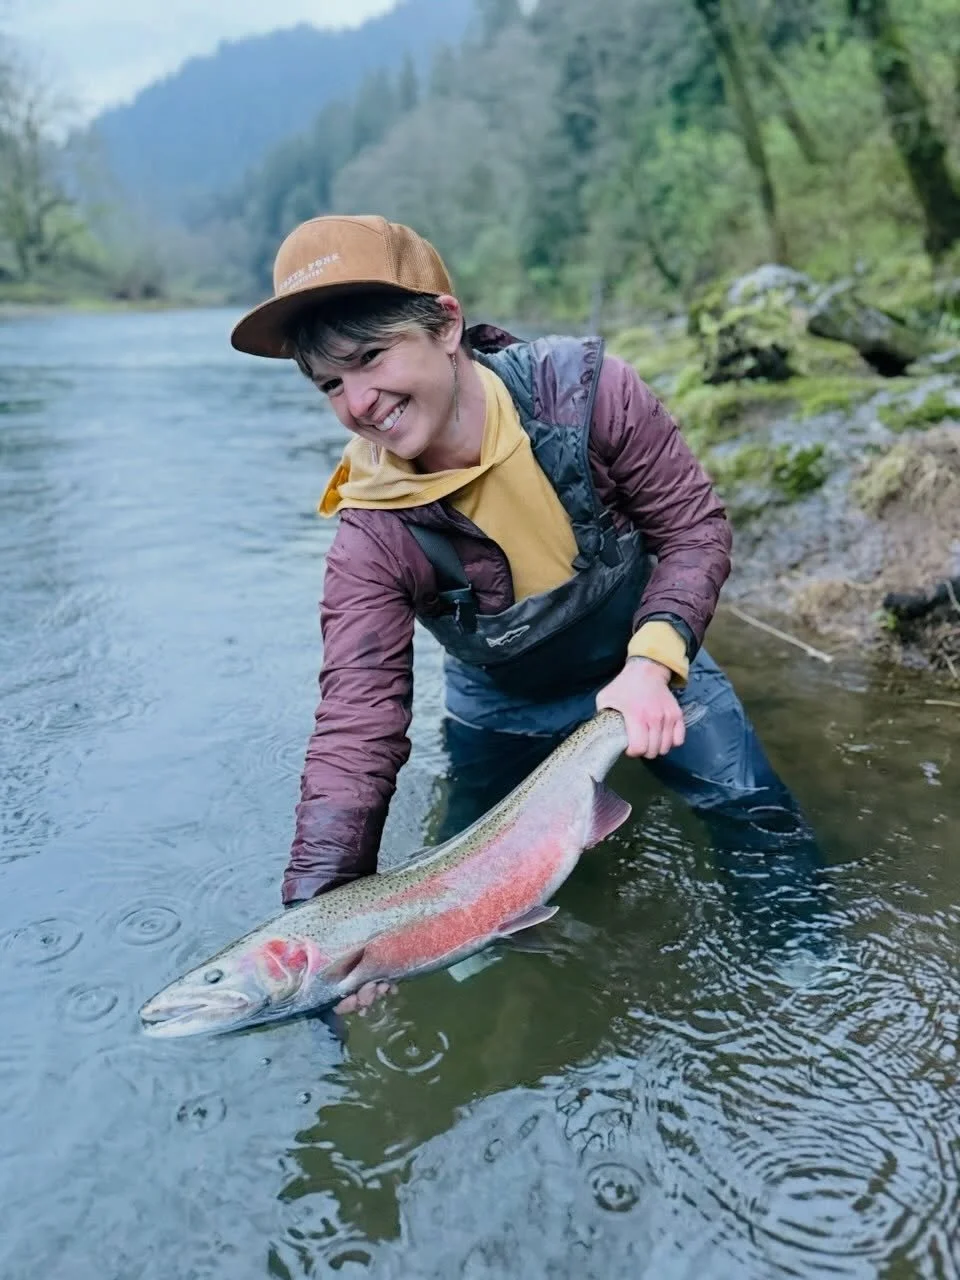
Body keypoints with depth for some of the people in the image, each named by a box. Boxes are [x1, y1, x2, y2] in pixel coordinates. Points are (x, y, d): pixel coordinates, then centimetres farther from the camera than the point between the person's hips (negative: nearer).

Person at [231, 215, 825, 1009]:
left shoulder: (586, 389, -29)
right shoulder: (374, 536, -28)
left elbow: (695, 527, -18)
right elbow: (357, 725, -30)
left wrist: (655, 658, -34)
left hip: (645, 664, 0)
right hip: (504, 711, 0)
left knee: (769, 837, 4)